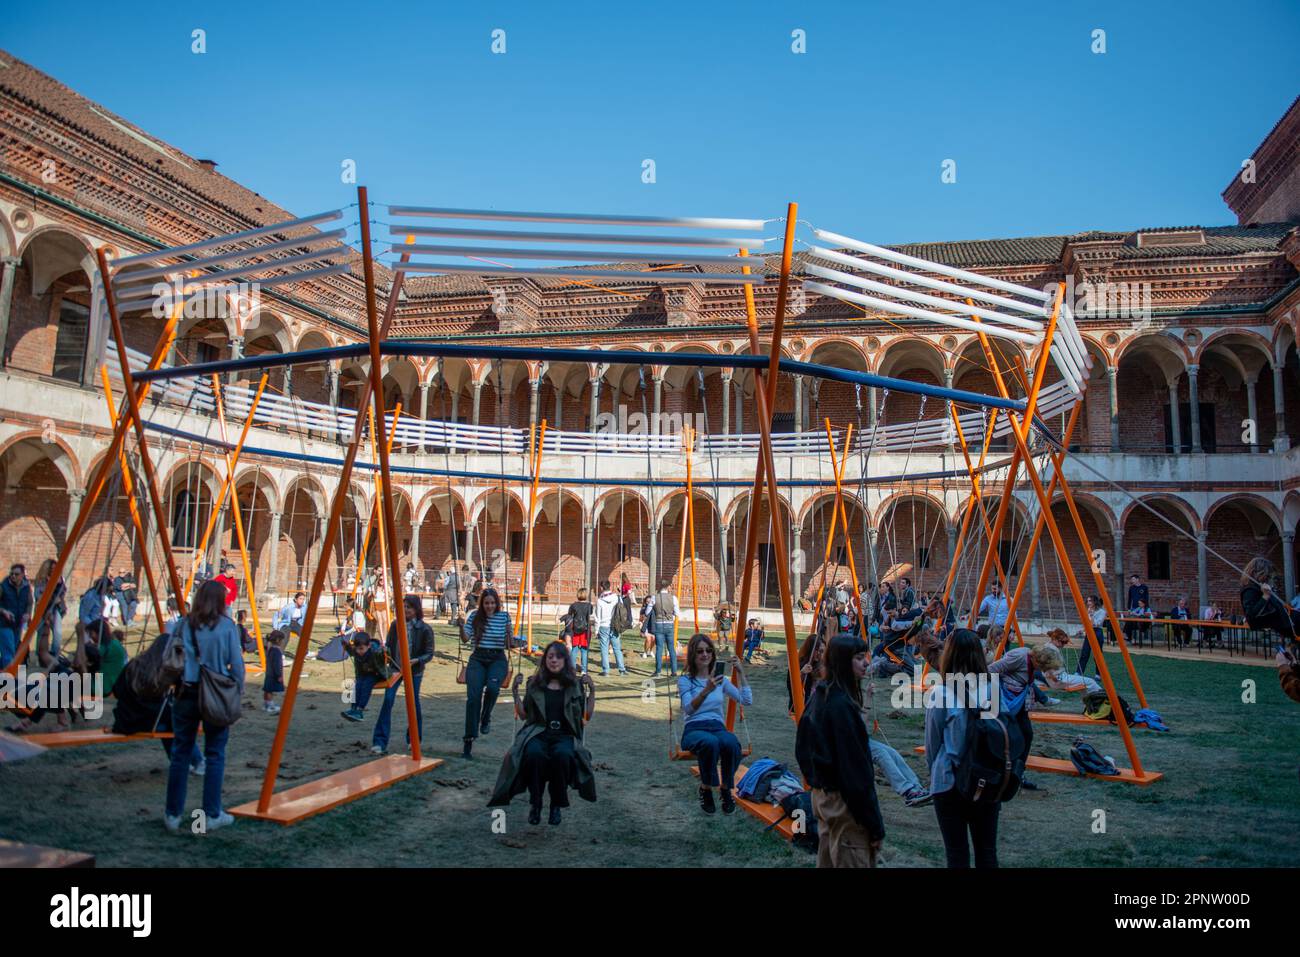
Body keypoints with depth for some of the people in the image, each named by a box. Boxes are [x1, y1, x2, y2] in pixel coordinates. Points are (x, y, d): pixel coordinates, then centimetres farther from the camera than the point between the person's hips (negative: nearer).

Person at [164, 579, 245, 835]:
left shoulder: (183, 625, 1)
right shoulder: (227, 626, -6)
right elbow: (237, 665, -6)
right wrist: (238, 692, 5)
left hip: (186, 694, 3)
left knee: (180, 753, 12)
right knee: (215, 755, 7)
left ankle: (173, 814, 19)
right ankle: (212, 815, 11)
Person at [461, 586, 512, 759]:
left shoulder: (504, 616, 2)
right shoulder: (475, 615, 4)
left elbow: (509, 644, 5)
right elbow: (466, 637, -1)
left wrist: (509, 634, -16)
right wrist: (461, 626, -18)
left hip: (498, 659, -1)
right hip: (478, 658, 1)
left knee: (492, 686, -32)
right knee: (473, 696, -17)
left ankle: (486, 717, -2)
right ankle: (469, 738, -10)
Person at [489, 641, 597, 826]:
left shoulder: (575, 685, 12)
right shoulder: (534, 684, 13)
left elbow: (587, 716, 10)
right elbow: (523, 715, 13)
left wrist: (592, 691, -1)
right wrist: (515, 692, 3)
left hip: (565, 735, 0)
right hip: (538, 733, 0)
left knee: (562, 755, -36)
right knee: (534, 753, -36)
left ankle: (557, 805, -13)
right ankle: (535, 803, -13)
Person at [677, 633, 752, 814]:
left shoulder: (720, 680, 16)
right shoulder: (685, 680, 5)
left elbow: (747, 701, 6)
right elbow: (689, 709, -12)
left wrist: (740, 673, 0)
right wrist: (706, 691, -28)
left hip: (717, 727, 3)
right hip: (694, 729, -3)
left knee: (732, 744, -35)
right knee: (710, 743, -39)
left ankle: (726, 789, -10)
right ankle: (705, 789, -13)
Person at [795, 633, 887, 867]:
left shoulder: (820, 696, 6)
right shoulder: (842, 705, -23)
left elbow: (803, 747, 14)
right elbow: (855, 768, -22)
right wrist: (875, 825, -17)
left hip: (822, 794, 10)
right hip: (844, 802, -9)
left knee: (828, 859, 18)